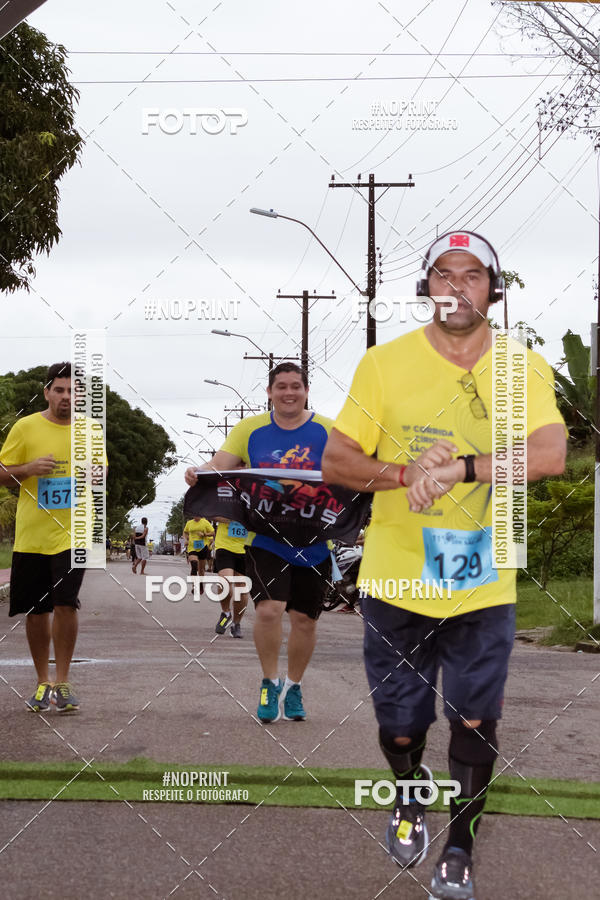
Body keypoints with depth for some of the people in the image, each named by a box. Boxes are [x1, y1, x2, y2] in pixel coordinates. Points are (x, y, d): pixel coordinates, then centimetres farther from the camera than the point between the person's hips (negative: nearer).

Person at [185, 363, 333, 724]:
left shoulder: (328, 431, 2)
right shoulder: (250, 429, 5)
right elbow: (219, 466, -1)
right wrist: (199, 474, -23)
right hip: (267, 540, -1)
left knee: (305, 618, 9)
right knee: (269, 609, -17)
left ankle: (294, 685, 31)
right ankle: (271, 682, 5)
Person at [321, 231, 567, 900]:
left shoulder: (523, 368, -4)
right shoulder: (384, 363, -4)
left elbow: (550, 453, -21)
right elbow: (333, 463, -3)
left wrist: (460, 466, -34)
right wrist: (406, 473, -21)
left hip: (484, 588, 0)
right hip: (396, 581, 0)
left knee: (474, 728, 2)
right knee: (399, 726, 10)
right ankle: (409, 798, 44)